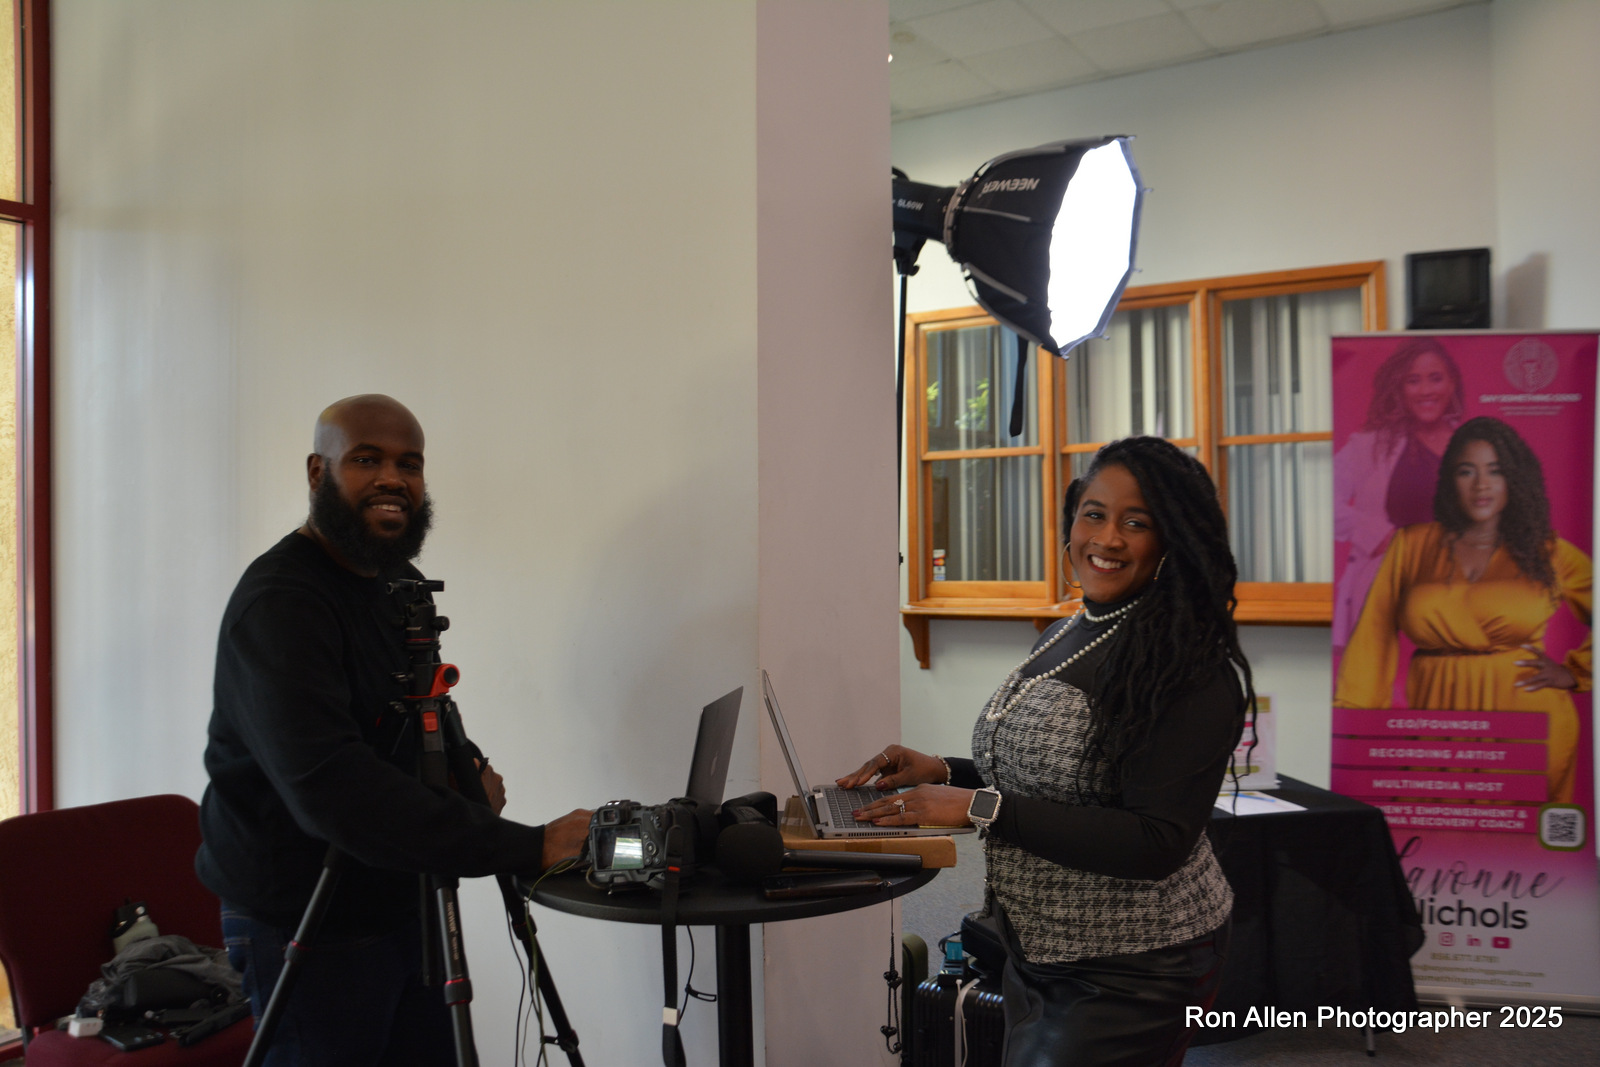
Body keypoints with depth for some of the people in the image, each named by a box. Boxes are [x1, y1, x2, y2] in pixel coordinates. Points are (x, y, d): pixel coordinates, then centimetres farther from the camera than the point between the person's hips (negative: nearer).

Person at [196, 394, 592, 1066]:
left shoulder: (403, 584, 8)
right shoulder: (278, 602, -22)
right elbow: (329, 786, -35)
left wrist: (468, 769, -3)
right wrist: (525, 848, -37)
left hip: (404, 903, 8)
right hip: (308, 926, -8)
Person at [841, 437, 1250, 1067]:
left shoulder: (1189, 668, -21)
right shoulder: (1063, 638, 6)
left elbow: (1158, 844, -27)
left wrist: (982, 807, -27)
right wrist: (943, 774, -1)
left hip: (1132, 973, -8)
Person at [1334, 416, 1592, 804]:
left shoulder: (1549, 553, 9)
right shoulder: (1412, 545, 9)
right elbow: (1374, 637, 4)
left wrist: (1574, 673, 5)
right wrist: (1352, 724, -2)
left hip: (1528, 729, 0)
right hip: (1437, 722, 0)